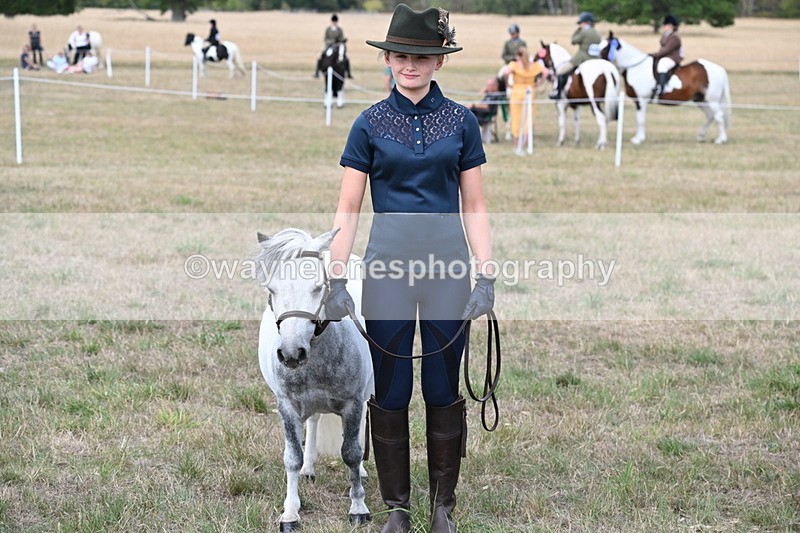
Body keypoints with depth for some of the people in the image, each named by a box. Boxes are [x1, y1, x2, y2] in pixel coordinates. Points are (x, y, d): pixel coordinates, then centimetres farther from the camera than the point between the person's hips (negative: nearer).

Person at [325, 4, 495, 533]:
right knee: (390, 391, 5)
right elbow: (348, 209, 1)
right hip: (388, 268, 0)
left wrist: (487, 276, -3)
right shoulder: (371, 124, 1)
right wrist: (336, 279, -6)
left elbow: (474, 206, 4)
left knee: (443, 389, 6)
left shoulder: (461, 121, 3)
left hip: (448, 269, 0)